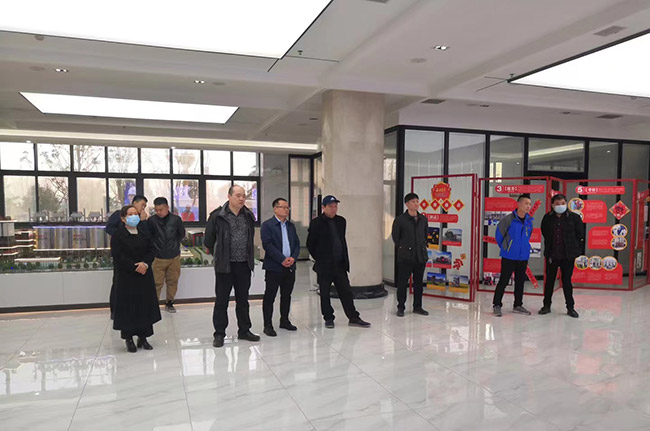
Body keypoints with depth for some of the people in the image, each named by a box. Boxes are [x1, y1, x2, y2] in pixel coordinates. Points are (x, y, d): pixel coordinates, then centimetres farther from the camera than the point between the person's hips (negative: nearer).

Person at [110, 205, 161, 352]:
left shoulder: (144, 233, 10)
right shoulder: (117, 235, -5)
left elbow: (151, 250, 7)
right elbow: (118, 256, -12)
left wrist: (145, 264, -12)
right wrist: (135, 267, -17)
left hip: (145, 275, 5)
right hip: (125, 277, -4)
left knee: (145, 306, 6)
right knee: (127, 306, 0)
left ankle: (143, 337, 16)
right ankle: (128, 339, 12)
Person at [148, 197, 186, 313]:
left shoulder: (176, 219, -6)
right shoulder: (152, 220, -10)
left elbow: (181, 234, 9)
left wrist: (175, 244, 7)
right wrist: (154, 246, -10)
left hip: (174, 257, 2)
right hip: (158, 257, -2)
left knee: (173, 281, 12)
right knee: (157, 283, 0)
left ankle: (169, 302, 27)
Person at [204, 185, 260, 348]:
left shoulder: (248, 216, 7)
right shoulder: (217, 216, -7)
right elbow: (208, 241, 2)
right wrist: (219, 255, 10)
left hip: (244, 265, 4)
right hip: (225, 265, -4)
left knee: (243, 299, 14)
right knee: (221, 300, 4)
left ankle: (244, 331, 25)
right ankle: (219, 334, 15)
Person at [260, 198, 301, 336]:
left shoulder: (291, 226, 15)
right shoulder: (267, 225, -4)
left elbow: (297, 244, 13)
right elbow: (267, 245, -13)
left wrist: (293, 258, -6)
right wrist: (282, 259, -17)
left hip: (290, 267, 6)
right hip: (274, 267, -6)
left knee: (286, 296, 14)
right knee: (269, 296, -1)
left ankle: (284, 320, 27)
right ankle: (268, 325, 5)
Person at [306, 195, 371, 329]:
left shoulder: (341, 221, 8)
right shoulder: (316, 223, -7)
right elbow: (310, 244, -1)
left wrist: (345, 260, 11)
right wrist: (319, 258, 1)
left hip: (339, 264, 4)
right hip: (324, 266, -4)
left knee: (346, 292, 6)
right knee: (325, 294, 7)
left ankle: (353, 318, 12)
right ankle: (328, 318, 20)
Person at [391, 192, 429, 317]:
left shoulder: (423, 219, 7)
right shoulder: (400, 220, -6)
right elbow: (395, 237, 1)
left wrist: (423, 246, 11)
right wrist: (403, 248, 4)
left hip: (421, 256, 4)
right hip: (405, 256, -4)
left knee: (418, 282, 12)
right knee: (402, 282, 2)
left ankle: (417, 307, 23)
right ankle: (400, 307, 13)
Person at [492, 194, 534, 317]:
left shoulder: (529, 221, 2)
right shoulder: (508, 219, -14)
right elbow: (499, 234, -3)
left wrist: (524, 246, 16)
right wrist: (504, 247, 4)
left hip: (523, 257, 5)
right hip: (509, 257, -5)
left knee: (520, 281, 14)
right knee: (503, 281, -1)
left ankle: (518, 305, 26)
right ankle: (496, 305, 9)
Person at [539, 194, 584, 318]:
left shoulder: (574, 217, -4)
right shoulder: (547, 218, 1)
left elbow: (580, 235, 3)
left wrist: (575, 250, 2)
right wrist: (548, 252, 9)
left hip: (568, 256, -2)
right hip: (551, 255, 2)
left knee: (567, 281, 6)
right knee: (549, 281, 10)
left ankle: (570, 307, 19)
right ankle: (547, 305, 22)